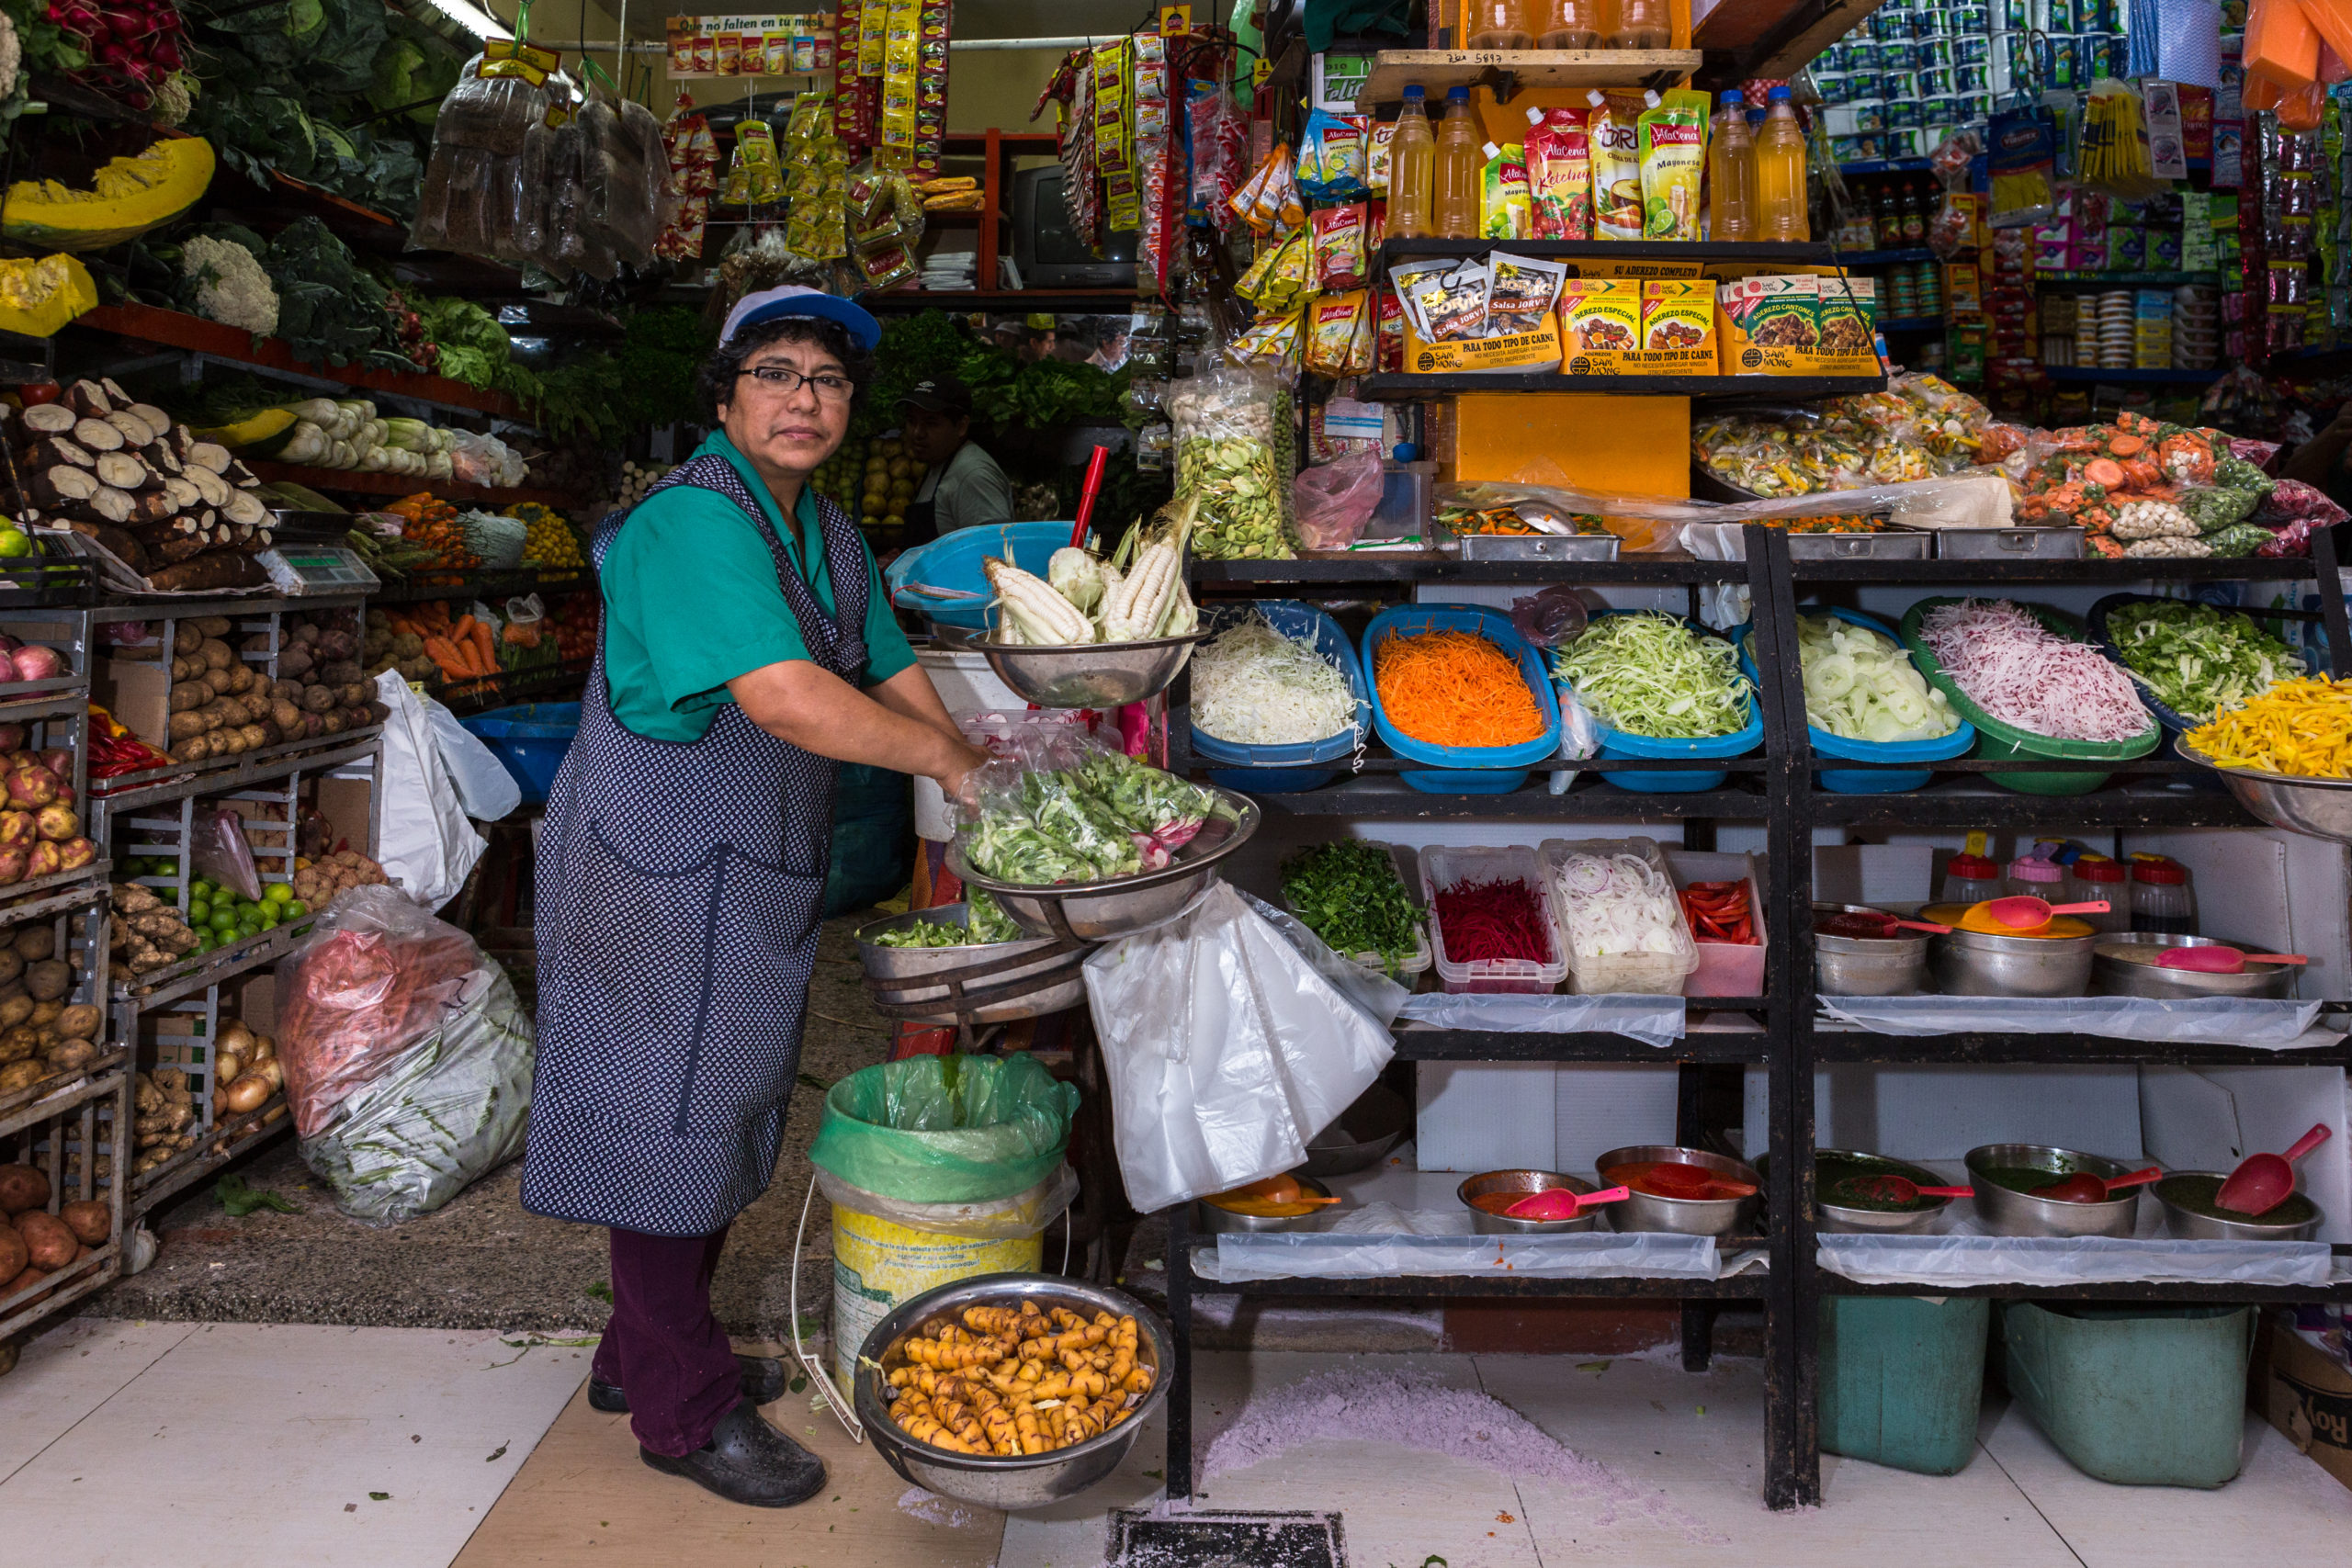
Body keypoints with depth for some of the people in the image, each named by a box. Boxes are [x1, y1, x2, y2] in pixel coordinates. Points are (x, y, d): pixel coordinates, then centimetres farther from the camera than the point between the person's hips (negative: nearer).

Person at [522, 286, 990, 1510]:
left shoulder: (827, 533, 9)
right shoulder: (695, 522, -21)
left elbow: (894, 676, 9)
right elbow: (784, 697, -33)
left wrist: (982, 801, -3)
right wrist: (949, 758, -23)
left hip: (754, 876, 9)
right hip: (657, 868, -9)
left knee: (718, 1109, 18)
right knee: (667, 1113, 2)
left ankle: (646, 1351, 37)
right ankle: (684, 1410, 16)